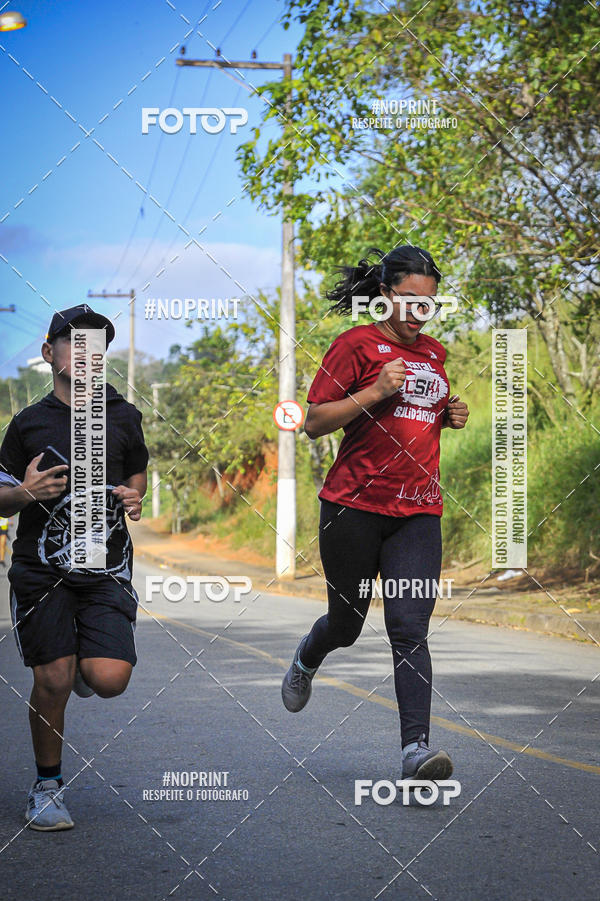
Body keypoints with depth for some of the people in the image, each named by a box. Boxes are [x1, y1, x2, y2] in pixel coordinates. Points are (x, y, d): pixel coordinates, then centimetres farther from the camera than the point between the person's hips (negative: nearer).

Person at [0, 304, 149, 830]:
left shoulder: (122, 417, 9)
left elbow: (137, 472, 25)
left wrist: (134, 497, 3)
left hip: (107, 568, 1)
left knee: (109, 680, -13)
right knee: (51, 683, -4)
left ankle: (83, 663, 26)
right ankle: (47, 786, 17)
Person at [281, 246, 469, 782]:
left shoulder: (434, 353, 15)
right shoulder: (357, 344, -3)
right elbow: (315, 423, -7)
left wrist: (452, 416, 9)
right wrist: (376, 391, -18)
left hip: (418, 511, 3)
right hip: (355, 506, -3)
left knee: (410, 627, -10)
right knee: (346, 622, 11)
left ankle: (416, 747, -16)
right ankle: (307, 660, 46)